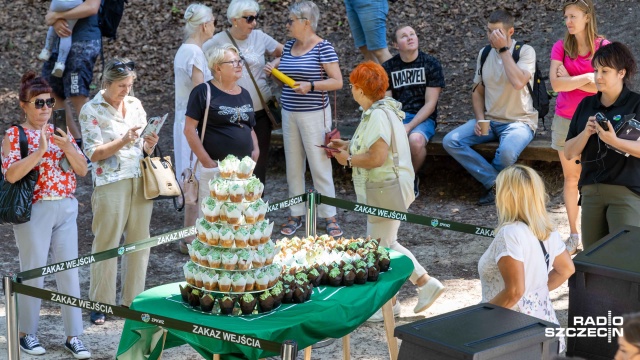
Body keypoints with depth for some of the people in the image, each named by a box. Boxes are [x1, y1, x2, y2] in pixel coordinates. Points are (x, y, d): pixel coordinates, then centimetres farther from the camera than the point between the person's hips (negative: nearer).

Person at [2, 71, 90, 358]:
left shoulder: (60, 133, 11)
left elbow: (82, 170, 5)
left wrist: (67, 148, -13)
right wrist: (40, 151, -25)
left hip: (66, 210, 5)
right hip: (35, 212, -5)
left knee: (69, 272, 4)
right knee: (33, 273, 3)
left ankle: (73, 335, 10)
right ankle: (27, 333, 19)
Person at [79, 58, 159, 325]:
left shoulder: (135, 104, 11)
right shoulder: (91, 110, -3)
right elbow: (94, 153, -8)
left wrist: (149, 144, -6)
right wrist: (123, 140, -19)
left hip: (140, 180, 5)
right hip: (111, 183, -5)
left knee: (139, 241, 6)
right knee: (107, 244, -2)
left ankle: (133, 299, 16)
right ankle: (101, 304, 8)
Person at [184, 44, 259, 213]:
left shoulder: (244, 94, 16)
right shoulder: (204, 92, -5)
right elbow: (189, 129, -9)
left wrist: (256, 149, 6)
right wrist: (206, 161, -13)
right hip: (215, 167, -6)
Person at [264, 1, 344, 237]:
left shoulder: (323, 48, -11)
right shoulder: (289, 46, 8)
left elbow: (337, 82, -13)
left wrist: (311, 85, -24)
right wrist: (274, 69, 2)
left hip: (314, 115, -6)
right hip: (289, 114, 6)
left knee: (320, 166, -2)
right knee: (293, 167, 10)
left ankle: (330, 217, 8)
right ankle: (296, 215, 20)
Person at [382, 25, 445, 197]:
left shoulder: (431, 64, 0)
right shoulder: (388, 67, 9)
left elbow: (430, 104, -5)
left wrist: (409, 127, -17)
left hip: (423, 118, -2)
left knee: (415, 140, -37)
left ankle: (412, 178, -5)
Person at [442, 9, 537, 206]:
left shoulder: (525, 51, -8)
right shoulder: (484, 54, 8)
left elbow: (518, 82, -27)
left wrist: (503, 49, -22)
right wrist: (479, 119, -2)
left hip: (519, 121, -5)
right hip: (489, 121, 6)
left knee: (506, 151, -37)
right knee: (450, 141, -17)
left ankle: (490, 182, 0)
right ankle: (495, 183, -14)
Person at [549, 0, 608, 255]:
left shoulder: (604, 47, -6)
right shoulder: (561, 47, 1)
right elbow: (556, 83, -11)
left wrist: (570, 79, -12)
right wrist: (586, 77, -16)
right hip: (565, 120, 3)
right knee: (571, 177, 8)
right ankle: (573, 235, 15)